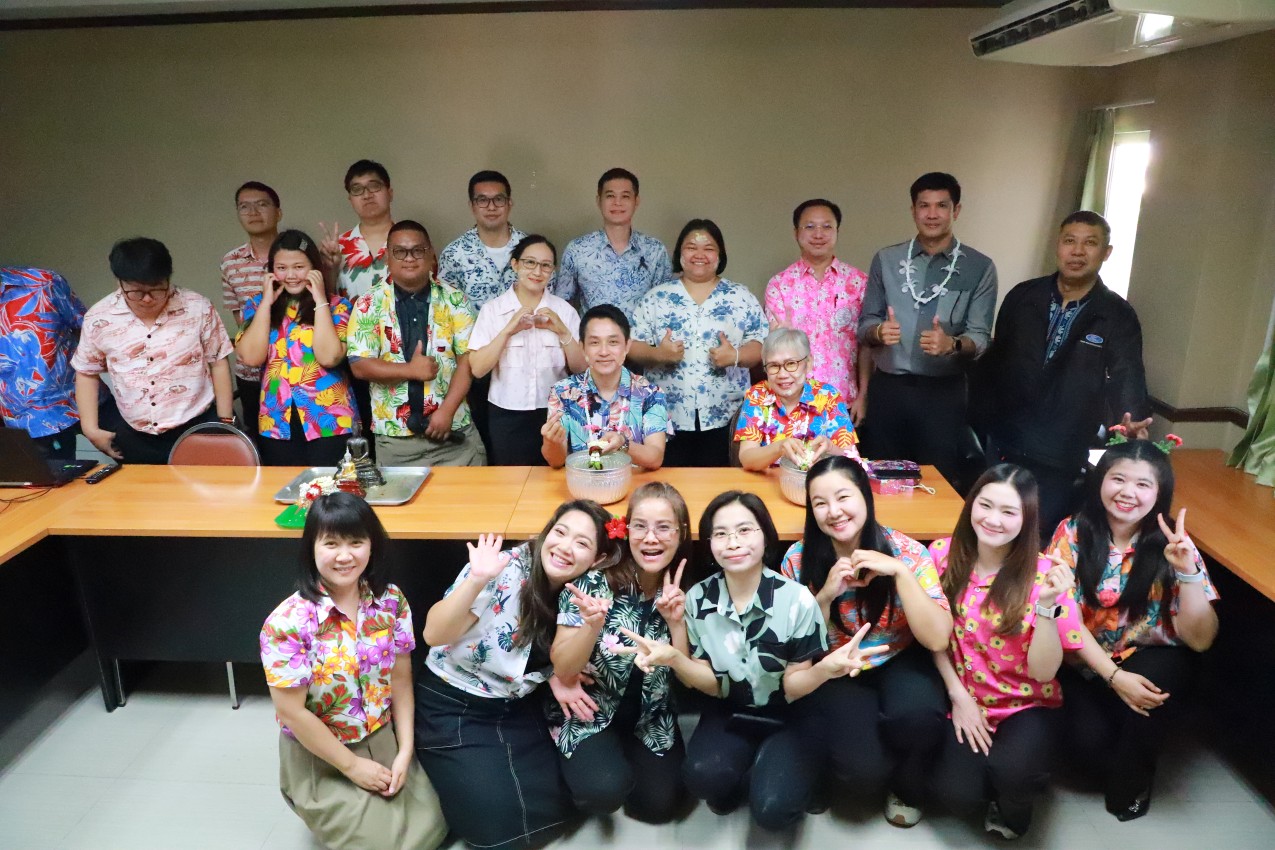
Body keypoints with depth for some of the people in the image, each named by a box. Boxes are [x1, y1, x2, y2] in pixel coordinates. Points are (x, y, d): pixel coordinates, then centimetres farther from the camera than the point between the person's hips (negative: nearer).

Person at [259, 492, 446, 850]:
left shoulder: (391, 600, -10)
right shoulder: (287, 623, -23)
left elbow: (400, 679, -2)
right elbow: (292, 713, -18)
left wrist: (404, 751, -9)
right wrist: (353, 765, -13)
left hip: (384, 740, 4)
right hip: (318, 758, -4)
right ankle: (325, 810, 17)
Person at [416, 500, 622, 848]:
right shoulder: (504, 570, -23)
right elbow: (434, 635, -27)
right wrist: (477, 579, -40)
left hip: (518, 709, 5)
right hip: (452, 705, -5)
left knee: (550, 809, -2)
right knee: (497, 819, -13)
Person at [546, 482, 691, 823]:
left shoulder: (686, 591, -10)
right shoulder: (592, 582, -18)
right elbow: (562, 670, -16)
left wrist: (677, 622, -25)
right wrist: (592, 625, -35)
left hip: (651, 718, 3)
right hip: (590, 712, -3)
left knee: (659, 804, -11)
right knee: (606, 790, -25)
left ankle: (625, 758, 19)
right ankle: (586, 764, 9)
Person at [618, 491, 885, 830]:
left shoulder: (796, 600, -18)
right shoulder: (698, 599, -11)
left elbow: (793, 686, -10)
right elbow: (712, 684, -6)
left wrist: (826, 668, -34)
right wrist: (673, 658, -27)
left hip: (787, 720, -1)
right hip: (728, 715, 2)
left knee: (773, 809, -25)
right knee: (702, 777, -28)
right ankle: (749, 776, 6)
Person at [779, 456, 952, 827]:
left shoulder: (906, 552, -15)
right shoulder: (799, 559, -12)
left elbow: (937, 639, -21)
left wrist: (900, 571, -31)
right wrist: (827, 594, -25)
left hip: (898, 662, 0)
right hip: (836, 672, 0)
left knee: (916, 715, -34)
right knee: (864, 772, -24)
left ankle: (908, 787, 1)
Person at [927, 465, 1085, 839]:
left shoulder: (1043, 575, -15)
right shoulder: (943, 554, -10)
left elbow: (1043, 672, -18)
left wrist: (1047, 604, -30)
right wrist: (959, 696, -8)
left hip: (1027, 704, -1)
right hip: (963, 699, 1)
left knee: (1012, 772, -30)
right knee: (956, 794, -21)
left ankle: (1011, 807, 8)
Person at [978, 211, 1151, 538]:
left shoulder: (1118, 316, -3)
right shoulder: (1023, 296, 3)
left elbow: (1127, 379, -9)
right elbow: (994, 360, 7)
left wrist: (1132, 421, -30)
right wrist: (985, 421, 1)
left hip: (1060, 459, -2)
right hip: (1003, 444, 2)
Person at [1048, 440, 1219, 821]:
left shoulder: (1171, 544, -10)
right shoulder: (1073, 533, -10)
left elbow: (1200, 640, -15)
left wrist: (1188, 571, -29)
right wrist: (1114, 676, -22)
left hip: (1153, 662, 1)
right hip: (1086, 662, 0)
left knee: (1156, 683, -33)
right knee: (1090, 739, -26)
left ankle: (1130, 782, -2)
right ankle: (1124, 772, 13)